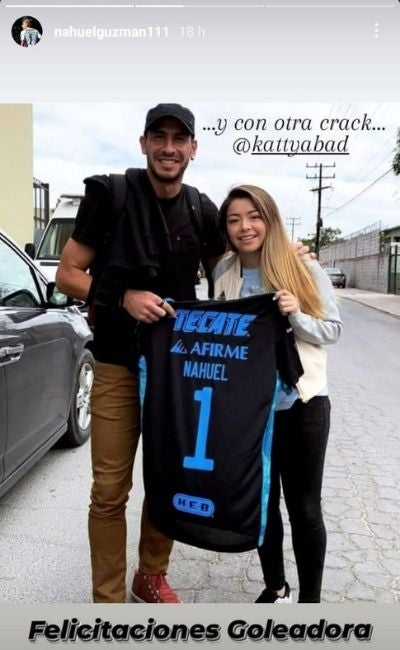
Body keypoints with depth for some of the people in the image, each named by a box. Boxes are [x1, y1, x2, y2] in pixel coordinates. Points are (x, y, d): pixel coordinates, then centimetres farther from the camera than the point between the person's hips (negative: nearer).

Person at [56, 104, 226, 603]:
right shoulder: (110, 194, -6)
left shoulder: (202, 212, 3)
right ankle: (108, 601, 22)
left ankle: (151, 576, 37)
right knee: (110, 491, 2)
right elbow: (68, 274, -4)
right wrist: (123, 296, -20)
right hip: (118, 365, -3)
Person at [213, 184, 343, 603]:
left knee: (303, 508, 9)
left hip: (302, 405, -3)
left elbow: (333, 329, -4)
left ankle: (311, 601, 30)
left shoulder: (304, 268, -8)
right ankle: (275, 587, 39)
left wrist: (296, 316, -21)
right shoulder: (223, 273, 1)